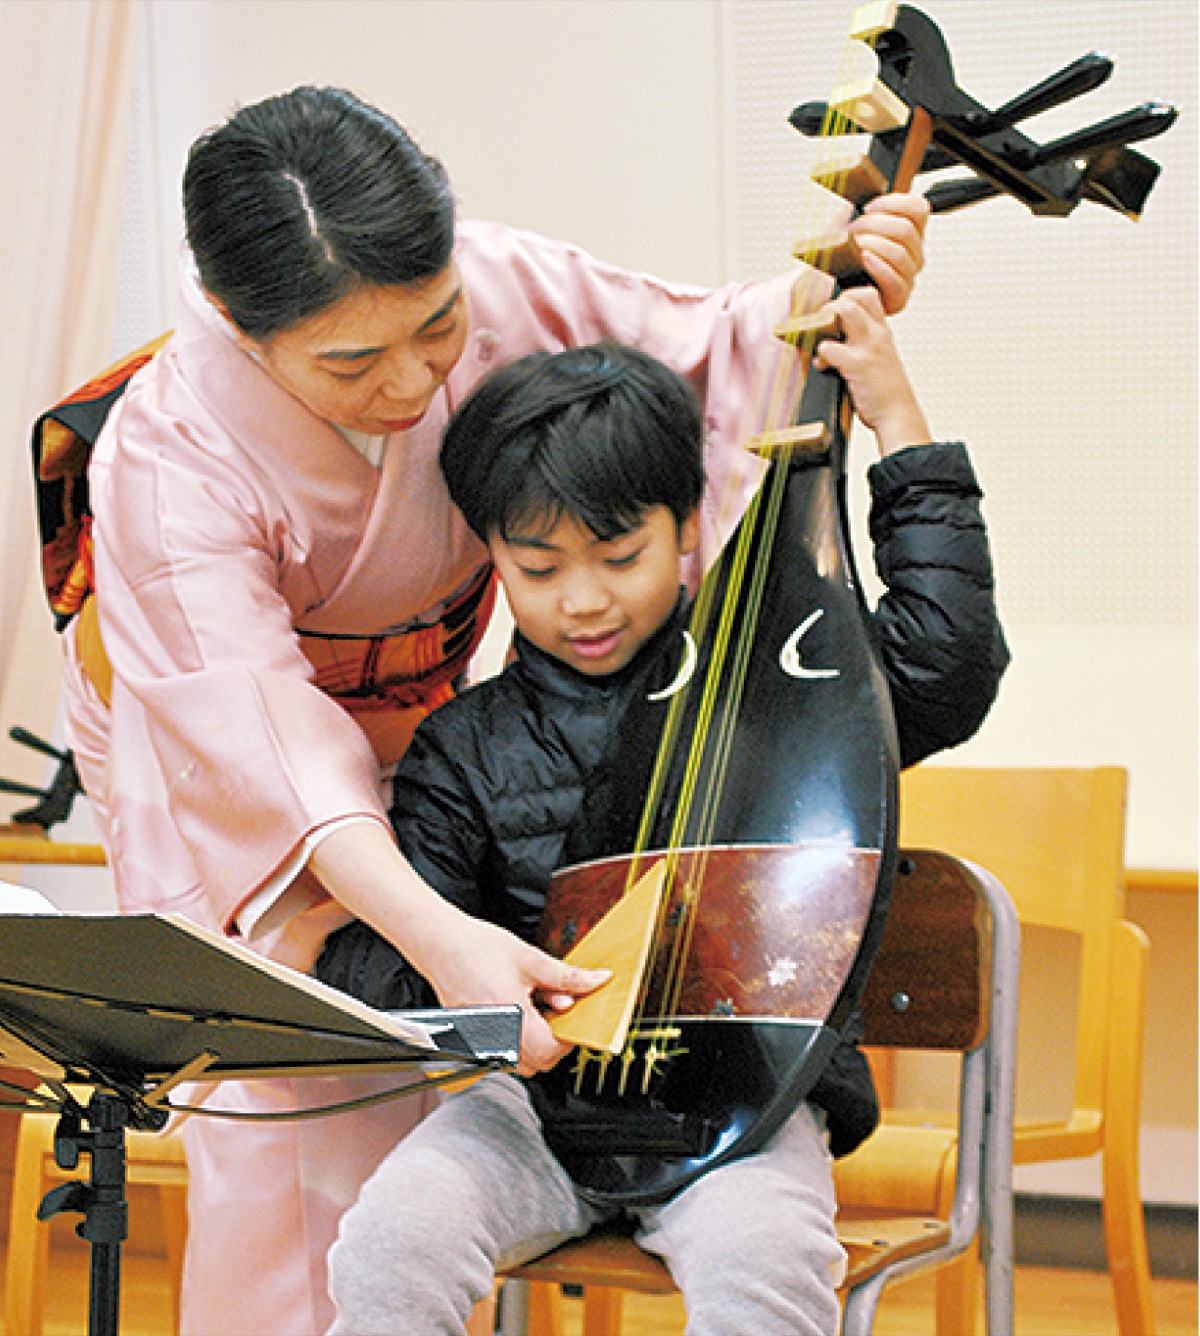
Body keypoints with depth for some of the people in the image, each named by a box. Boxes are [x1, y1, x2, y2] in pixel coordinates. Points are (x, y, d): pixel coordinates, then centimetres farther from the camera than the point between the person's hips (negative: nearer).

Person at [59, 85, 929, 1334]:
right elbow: (257, 732, -44)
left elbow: (704, 353, -12)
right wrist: (436, 933, -57)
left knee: (399, 1087, -3)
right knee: (274, 1099, -14)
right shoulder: (170, 463, -36)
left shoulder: (495, 285, -27)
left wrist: (826, 295, -35)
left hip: (413, 714, 4)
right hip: (204, 736, -3)